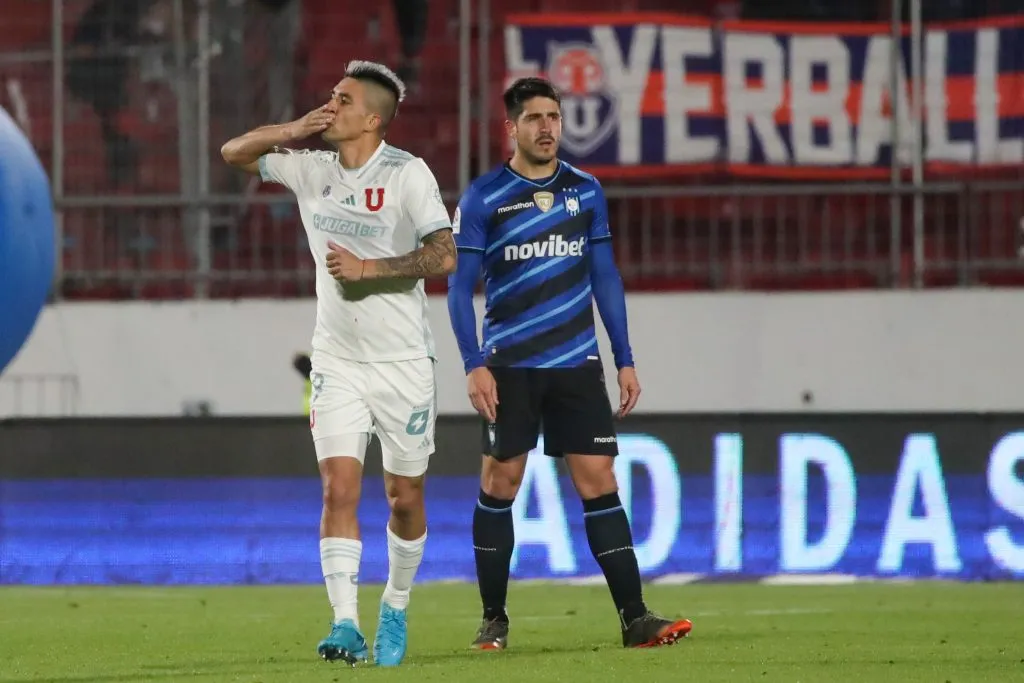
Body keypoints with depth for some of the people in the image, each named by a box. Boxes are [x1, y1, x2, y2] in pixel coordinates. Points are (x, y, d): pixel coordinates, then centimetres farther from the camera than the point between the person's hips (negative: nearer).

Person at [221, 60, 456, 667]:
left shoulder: (407, 173, -10)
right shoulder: (312, 168, 5)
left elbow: (443, 255, -17)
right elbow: (234, 153, 13)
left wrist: (367, 268, -19)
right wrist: (296, 131, -3)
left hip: (403, 360, -3)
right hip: (337, 360, 3)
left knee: (405, 497, 7)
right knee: (339, 489, -11)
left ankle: (396, 610, 28)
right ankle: (346, 625, -17)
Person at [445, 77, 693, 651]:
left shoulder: (587, 192, 8)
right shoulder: (483, 199, -2)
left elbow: (605, 278, 13)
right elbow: (460, 287, -2)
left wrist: (625, 360, 9)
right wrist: (474, 365, -11)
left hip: (577, 365, 2)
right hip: (509, 366, -2)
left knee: (599, 482, -3)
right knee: (500, 484, 0)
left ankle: (635, 618, -5)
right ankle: (494, 619, 10)